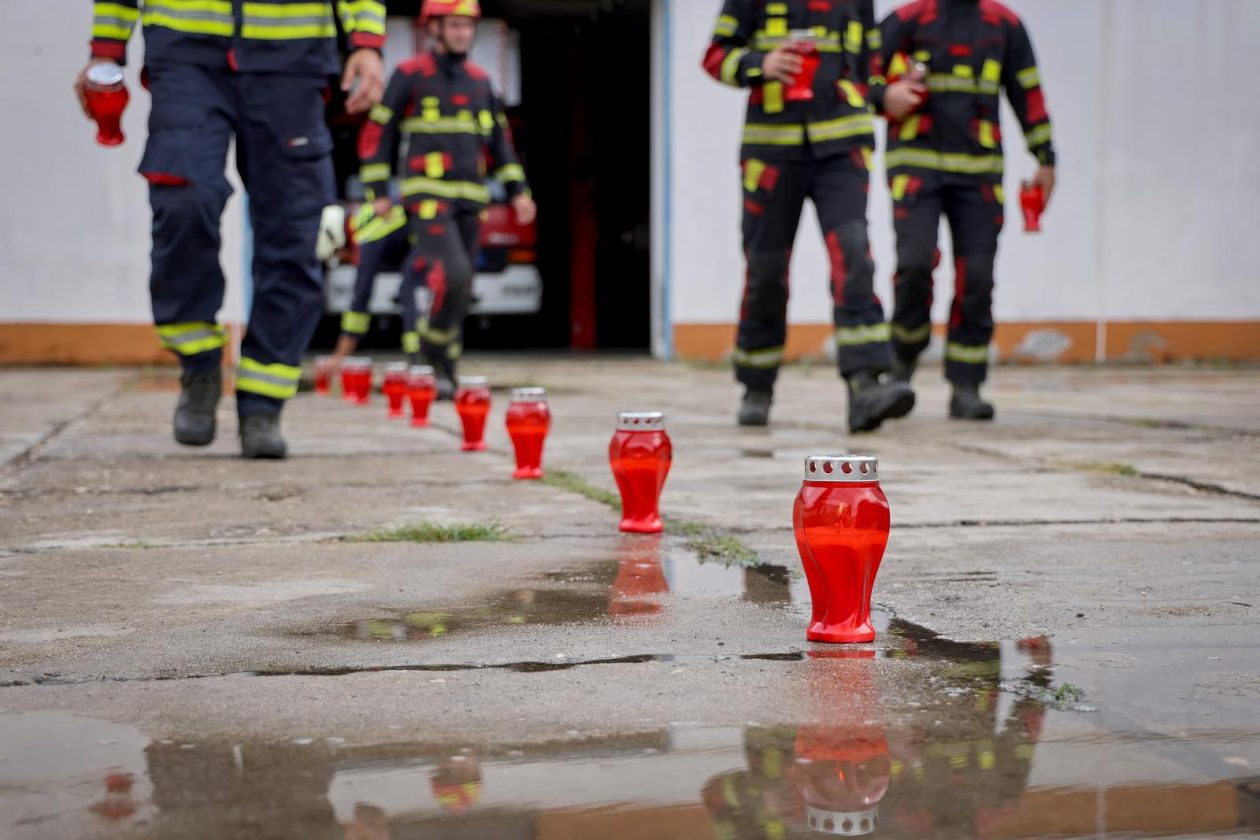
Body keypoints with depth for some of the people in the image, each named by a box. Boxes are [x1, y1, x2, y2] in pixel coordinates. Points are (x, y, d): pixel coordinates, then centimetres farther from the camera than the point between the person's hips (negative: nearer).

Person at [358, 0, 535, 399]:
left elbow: (499, 138, 19)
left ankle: (444, 376, 15)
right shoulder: (410, 75, -1)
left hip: (469, 200, 6)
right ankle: (434, 352, -3)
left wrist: (518, 190, 10)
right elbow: (377, 131, 0)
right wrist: (378, 190, -5)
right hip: (428, 196, -6)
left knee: (459, 291, 6)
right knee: (453, 276, -22)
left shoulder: (480, 80, 15)